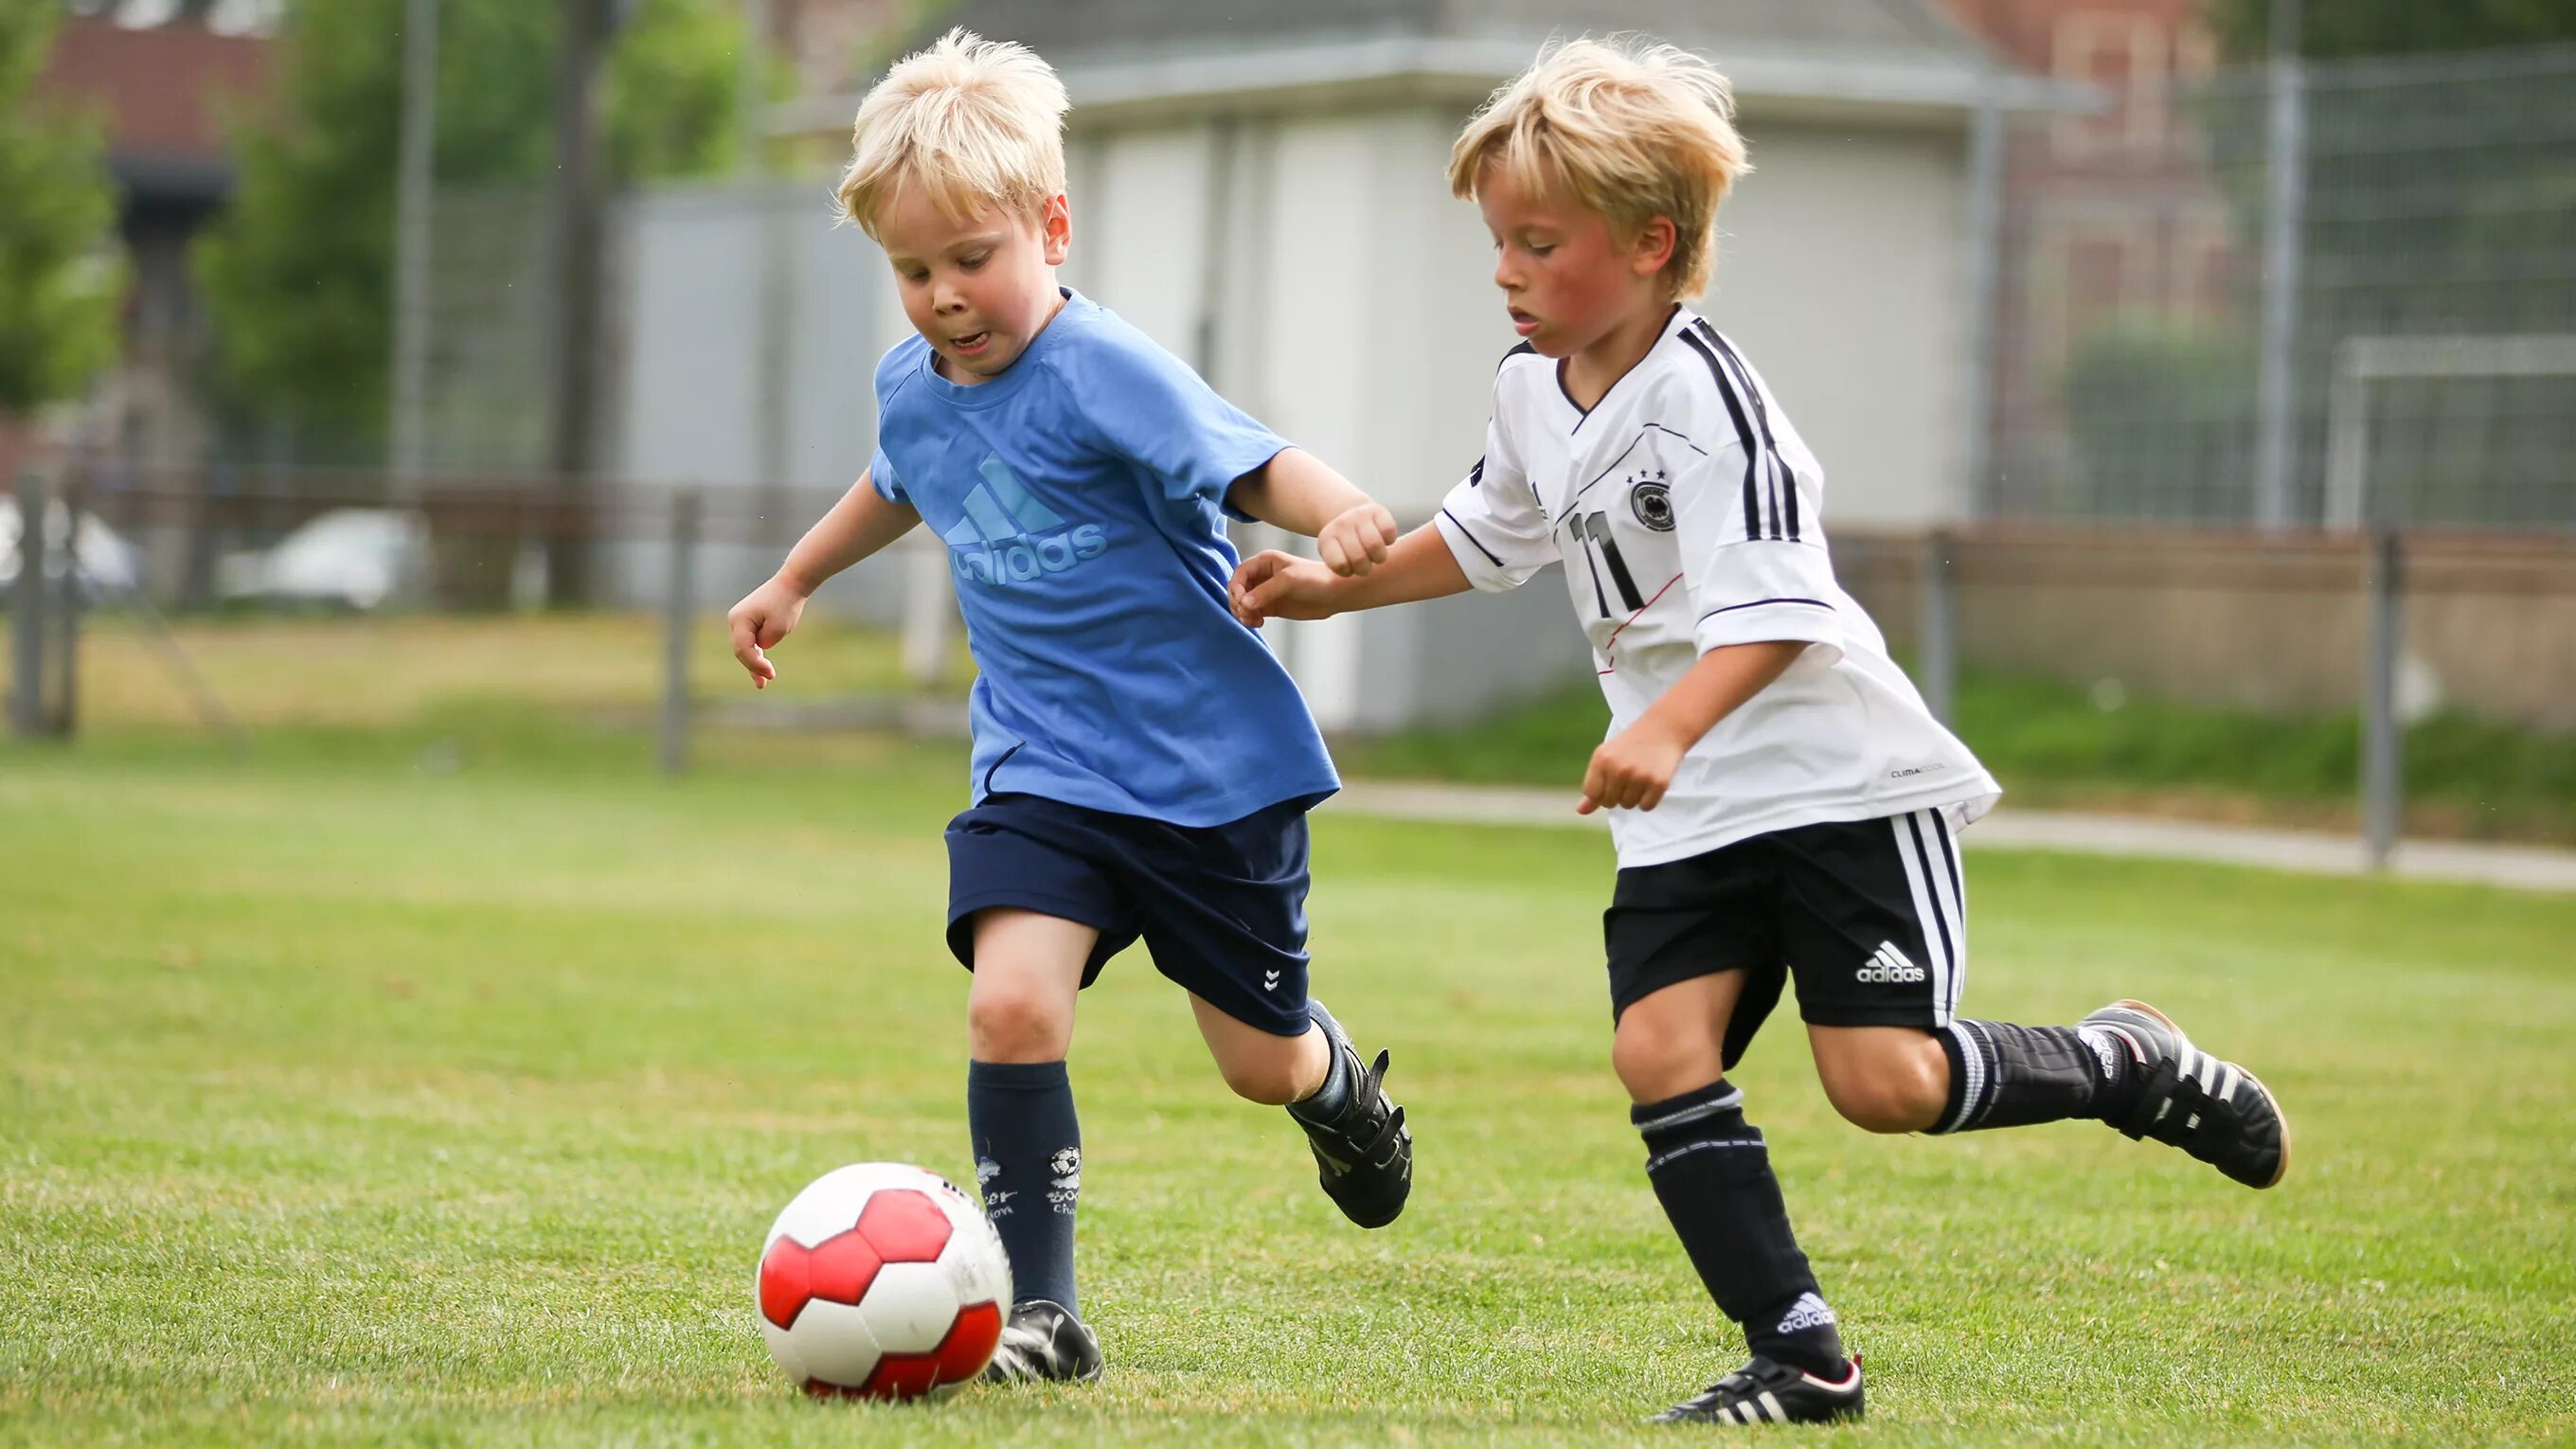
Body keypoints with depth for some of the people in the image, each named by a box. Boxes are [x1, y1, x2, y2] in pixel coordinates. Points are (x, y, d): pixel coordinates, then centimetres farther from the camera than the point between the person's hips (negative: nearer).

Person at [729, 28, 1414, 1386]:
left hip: (1213, 765, -4)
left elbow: (1255, 464, -30)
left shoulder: (1107, 372, -19)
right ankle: (1038, 1313, -13)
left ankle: (1338, 1083, 48)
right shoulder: (911, 386, 2)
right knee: (1011, 1005, -20)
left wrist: (1343, 515, -52)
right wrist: (793, 583, 40)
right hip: (1041, 767, 4)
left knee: (1263, 1061, 9)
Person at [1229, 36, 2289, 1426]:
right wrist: (1332, 586, 20)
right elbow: (1490, 537, 29)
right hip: (1686, 809, 8)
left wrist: (1668, 729, -40)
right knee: (1658, 1049, -11)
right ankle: (1800, 1352, -7)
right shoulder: (1531, 387, 8)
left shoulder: (1701, 392, -19)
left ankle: (2130, 1065, 14)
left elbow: (1772, 610, -26)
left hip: (1838, 773, -8)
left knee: (1885, 1083, -13)